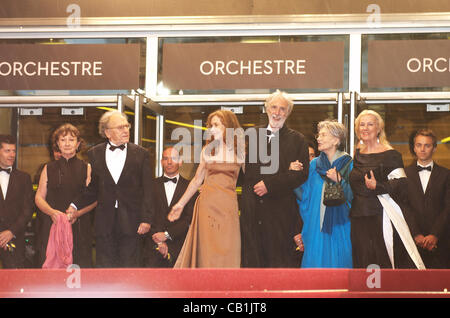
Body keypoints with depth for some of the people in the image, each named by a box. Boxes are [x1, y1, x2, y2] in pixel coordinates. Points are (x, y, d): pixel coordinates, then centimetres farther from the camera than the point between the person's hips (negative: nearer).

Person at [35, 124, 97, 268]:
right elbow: (39, 197, 9)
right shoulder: (49, 168, 12)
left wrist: (76, 213, -15)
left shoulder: (86, 168, 8)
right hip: (51, 226, 1)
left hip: (79, 228, -1)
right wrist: (52, 212, -11)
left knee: (79, 268, -8)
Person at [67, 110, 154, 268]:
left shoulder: (141, 154, 4)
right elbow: (92, 190, 12)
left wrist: (146, 219, -7)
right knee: (104, 266, 4)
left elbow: (147, 190, 1)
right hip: (105, 223, 1)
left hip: (131, 223, -1)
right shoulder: (95, 154, 8)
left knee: (129, 265, 1)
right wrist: (75, 206, -2)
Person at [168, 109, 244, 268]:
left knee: (226, 252, -3)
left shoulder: (240, 150, 3)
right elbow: (197, 180, 15)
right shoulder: (208, 149, 9)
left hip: (228, 205, -1)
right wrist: (181, 204, 16)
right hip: (207, 203, 1)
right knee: (206, 252, 0)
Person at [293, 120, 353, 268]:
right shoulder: (314, 165, 8)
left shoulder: (349, 165, -2)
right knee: (316, 261, 2)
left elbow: (354, 198, -6)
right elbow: (305, 196, 9)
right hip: (316, 227, 3)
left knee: (338, 262, 1)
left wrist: (340, 181, -17)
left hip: (339, 227, -3)